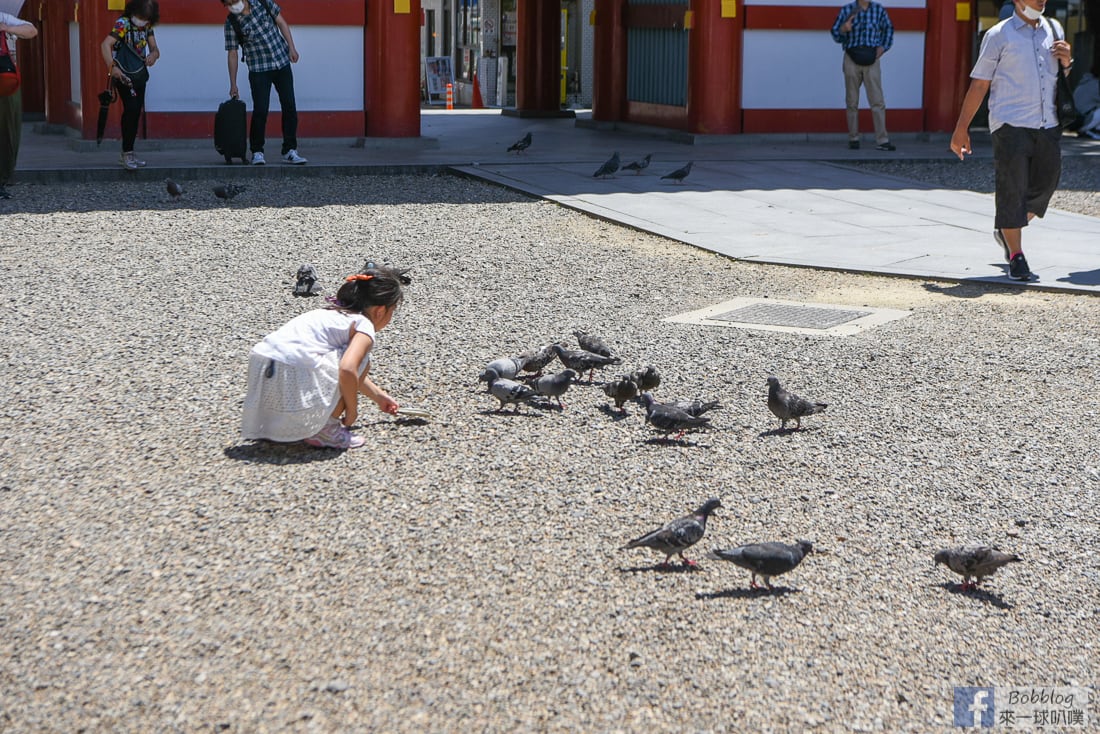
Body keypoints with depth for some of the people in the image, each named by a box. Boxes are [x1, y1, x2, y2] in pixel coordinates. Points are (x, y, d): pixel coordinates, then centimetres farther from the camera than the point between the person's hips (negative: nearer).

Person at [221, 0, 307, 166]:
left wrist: (292, 48, -1)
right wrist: (233, 84, -6)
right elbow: (232, 53, -6)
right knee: (260, 110, -9)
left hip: (282, 63, 2)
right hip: (259, 70, -2)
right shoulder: (231, 23, -9)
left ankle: (289, 151, 8)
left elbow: (281, 23, 6)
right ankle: (257, 152, 4)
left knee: (289, 107, 1)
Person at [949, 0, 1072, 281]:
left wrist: (1066, 61, 2)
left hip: (1048, 124, 5)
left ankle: (1006, 231, 31)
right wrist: (961, 129, -2)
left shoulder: (1054, 29, 16)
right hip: (1010, 125, -5)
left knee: (1045, 185, 7)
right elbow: (979, 84, 0)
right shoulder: (999, 35, 0)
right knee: (1012, 189, -7)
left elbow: (1066, 79, 26)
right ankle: (1016, 257, 1)